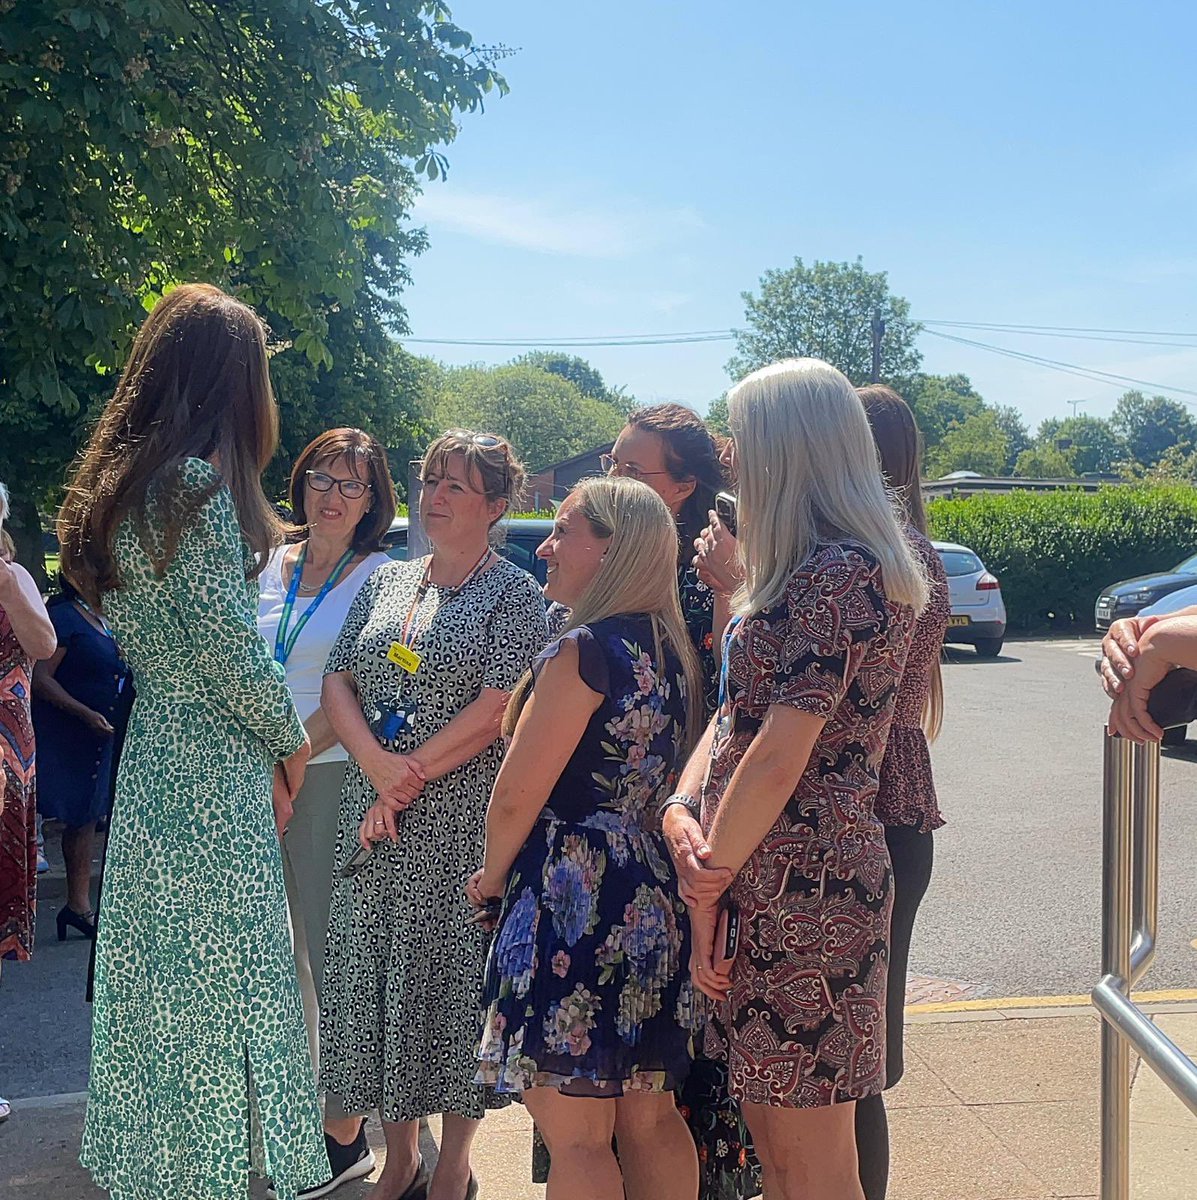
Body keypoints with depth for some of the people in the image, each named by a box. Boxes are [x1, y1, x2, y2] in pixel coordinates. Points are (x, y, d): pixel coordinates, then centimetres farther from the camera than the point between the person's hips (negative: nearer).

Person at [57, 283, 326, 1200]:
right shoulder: (201, 486, -16)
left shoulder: (125, 483, 11)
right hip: (214, 773, -9)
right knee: (220, 980, 2)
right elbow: (231, 652, -17)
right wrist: (291, 741, 0)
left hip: (153, 758, 9)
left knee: (159, 972, 16)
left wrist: (265, 747, 11)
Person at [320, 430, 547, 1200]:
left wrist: (410, 780, -13)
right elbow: (337, 683, 7)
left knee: (454, 976, 0)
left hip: (463, 820, -5)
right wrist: (376, 761, -11)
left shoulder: (514, 594, -3)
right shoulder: (386, 583, 13)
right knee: (373, 971, 8)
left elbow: (497, 710, -13)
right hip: (374, 814, 5)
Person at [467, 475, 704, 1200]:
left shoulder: (584, 651, -16)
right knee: (651, 1122, 16)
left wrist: (493, 874, 1)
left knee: (575, 1136, 1)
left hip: (575, 904, -9)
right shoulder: (671, 651, 10)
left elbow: (518, 795, -15)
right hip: (656, 903, 9)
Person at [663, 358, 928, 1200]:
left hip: (803, 881, -10)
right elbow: (734, 710, 13)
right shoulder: (806, 571, 17)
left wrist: (709, 883, -12)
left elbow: (778, 760, -20)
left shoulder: (838, 572, -17)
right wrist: (681, 808, -3)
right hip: (771, 883, 10)